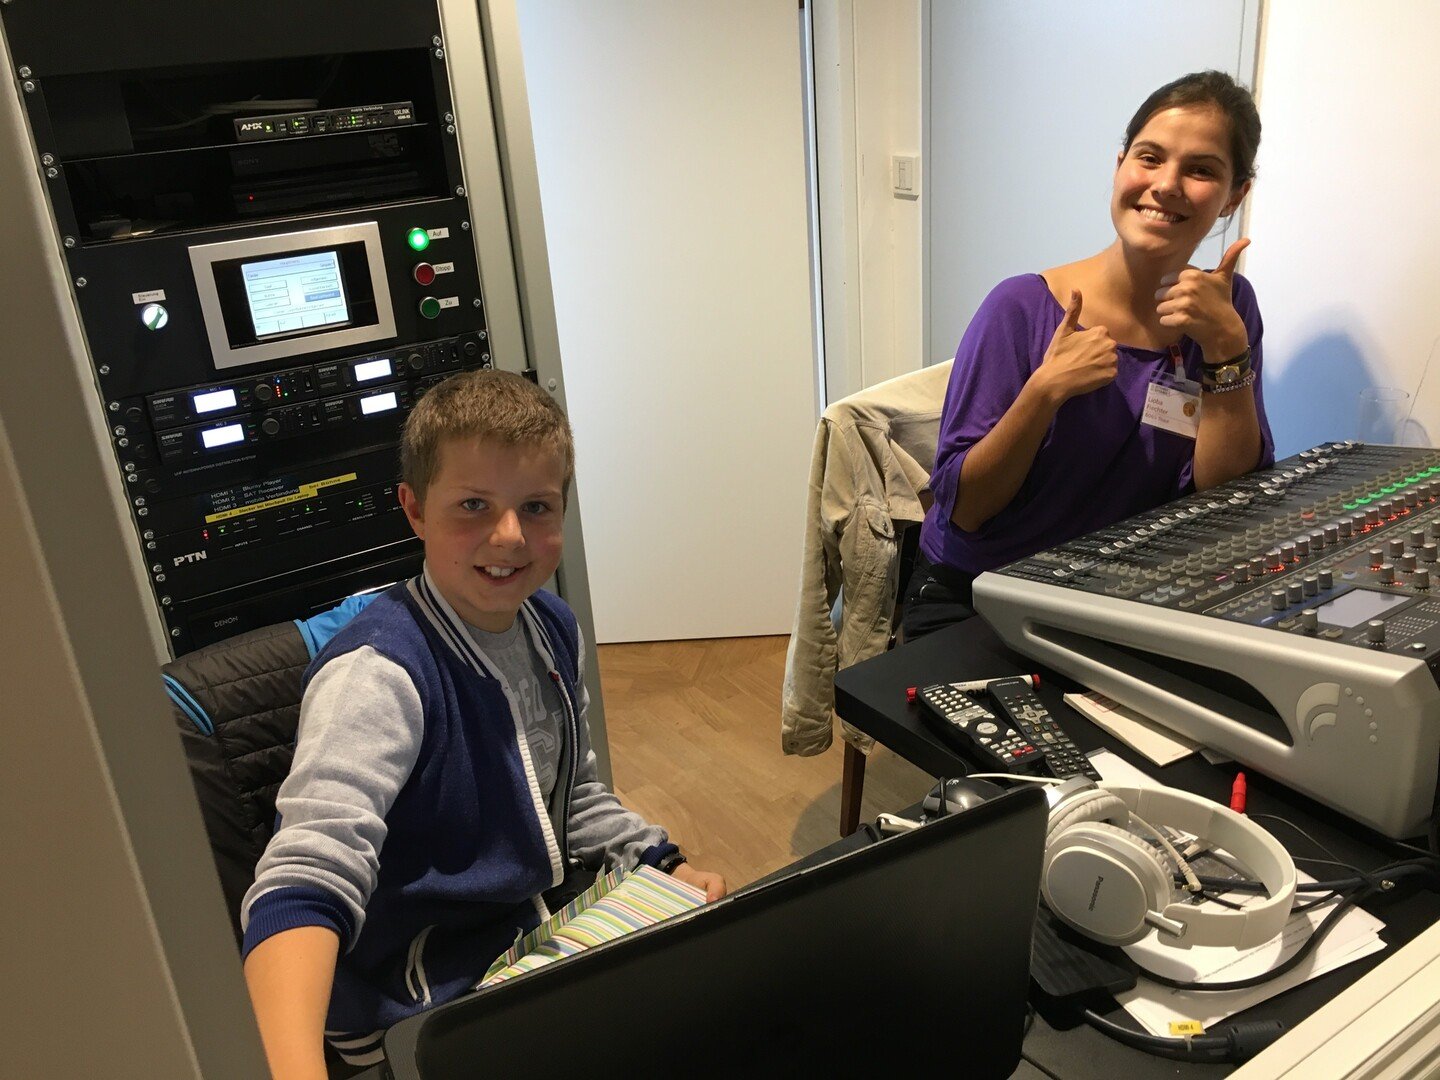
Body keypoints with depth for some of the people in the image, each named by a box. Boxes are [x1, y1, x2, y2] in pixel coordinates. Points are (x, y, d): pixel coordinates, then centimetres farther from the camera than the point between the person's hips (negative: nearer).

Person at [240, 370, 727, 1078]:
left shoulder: (552, 626, 0)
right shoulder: (376, 675, -25)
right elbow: (306, 881, -37)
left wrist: (667, 869, 3)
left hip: (547, 933, 8)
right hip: (428, 1010, -7)